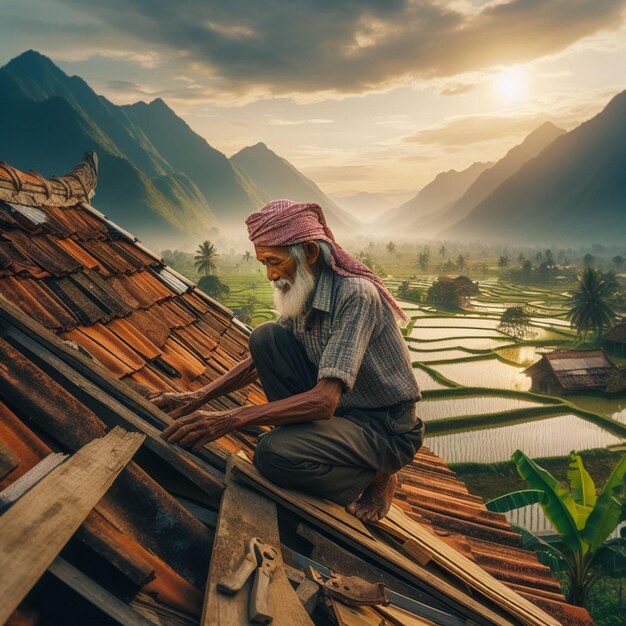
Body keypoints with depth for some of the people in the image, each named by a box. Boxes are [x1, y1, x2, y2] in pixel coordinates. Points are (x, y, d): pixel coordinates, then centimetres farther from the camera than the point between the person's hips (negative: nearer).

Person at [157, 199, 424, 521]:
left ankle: (374, 477, -1)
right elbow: (260, 359, 10)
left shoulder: (356, 294, -26)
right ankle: (302, 436, 2)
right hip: (338, 407, 7)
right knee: (265, 337, -10)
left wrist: (230, 419, -34)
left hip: (387, 429, -7)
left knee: (272, 453, -29)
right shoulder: (302, 292, -1)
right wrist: (200, 396, -1)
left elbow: (324, 401, -33)